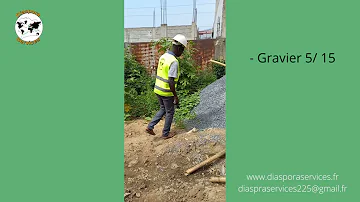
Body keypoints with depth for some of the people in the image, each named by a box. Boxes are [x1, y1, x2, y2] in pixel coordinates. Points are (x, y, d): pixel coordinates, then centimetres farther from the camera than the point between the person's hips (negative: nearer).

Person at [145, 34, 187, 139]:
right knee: (170, 112, 13)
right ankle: (166, 133, 27)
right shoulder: (174, 62, -23)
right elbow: (171, 82, -27)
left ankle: (150, 126, 20)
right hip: (167, 93, -8)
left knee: (163, 109, 26)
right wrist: (176, 96, -18)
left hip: (157, 89, 8)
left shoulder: (163, 56, 4)